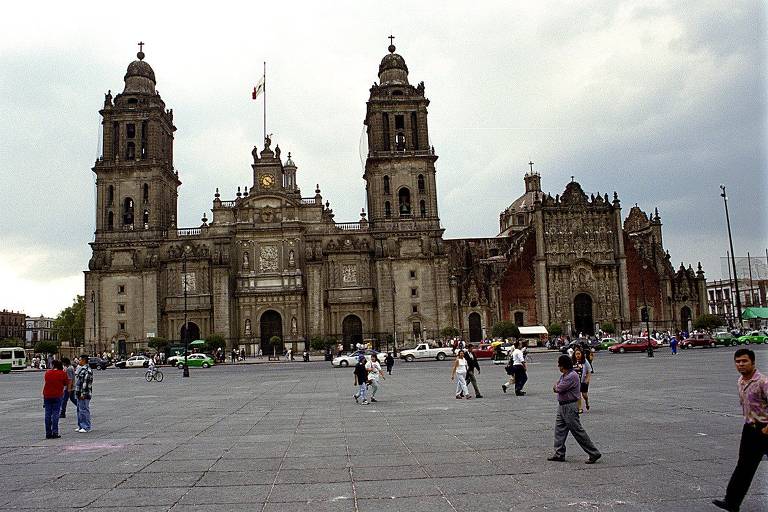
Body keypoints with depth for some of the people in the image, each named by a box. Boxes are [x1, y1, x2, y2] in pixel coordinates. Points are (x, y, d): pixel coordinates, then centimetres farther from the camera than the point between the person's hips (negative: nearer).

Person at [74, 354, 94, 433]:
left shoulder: (87, 370, -17)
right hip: (79, 393, 11)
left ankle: (86, 427, -1)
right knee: (79, 410, 15)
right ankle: (80, 426, 24)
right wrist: (77, 392, 22)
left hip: (84, 394, -11)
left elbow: (86, 383, -22)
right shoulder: (81, 368, 16)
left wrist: (83, 393, -24)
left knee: (84, 410, -6)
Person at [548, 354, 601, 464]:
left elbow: (559, 389, -20)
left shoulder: (572, 376, -20)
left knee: (578, 432, -5)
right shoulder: (564, 376, 13)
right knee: (559, 430, 9)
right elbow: (555, 388, 14)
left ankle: (594, 453, 4)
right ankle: (559, 454, 15)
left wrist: (556, 386, 1)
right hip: (562, 406, 10)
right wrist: (557, 387, -7)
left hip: (570, 407, -10)